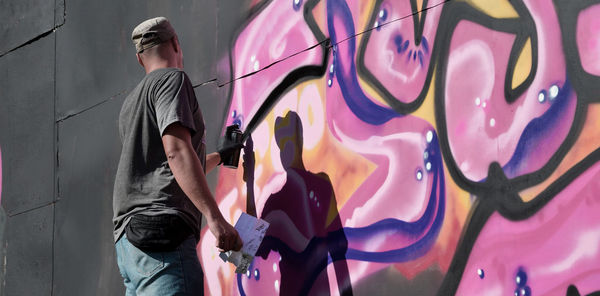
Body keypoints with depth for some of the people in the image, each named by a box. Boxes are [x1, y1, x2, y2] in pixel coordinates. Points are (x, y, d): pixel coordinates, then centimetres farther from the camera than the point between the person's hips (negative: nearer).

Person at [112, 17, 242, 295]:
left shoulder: (130, 102, 28)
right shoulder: (173, 78, 1)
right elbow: (176, 151, -15)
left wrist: (219, 155, 51)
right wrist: (215, 217, -23)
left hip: (129, 240, 9)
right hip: (163, 235, -9)